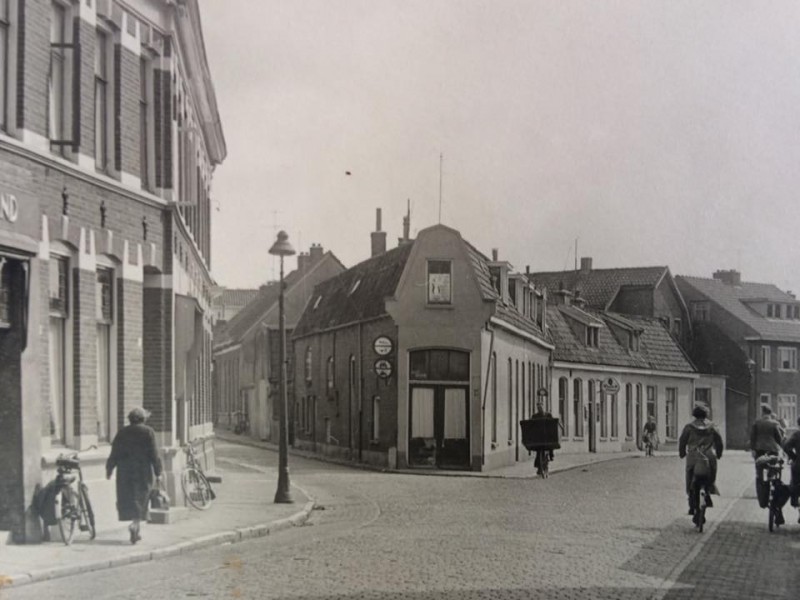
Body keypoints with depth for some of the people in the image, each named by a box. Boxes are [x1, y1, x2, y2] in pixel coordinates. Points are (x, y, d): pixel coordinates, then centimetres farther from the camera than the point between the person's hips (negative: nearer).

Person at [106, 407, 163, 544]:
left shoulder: (122, 433, 6)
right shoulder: (148, 432, -2)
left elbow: (114, 453, 5)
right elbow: (153, 454, -6)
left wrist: (109, 470, 13)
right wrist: (158, 472, 0)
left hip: (125, 471, 2)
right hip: (143, 471, -2)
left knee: (127, 499, 7)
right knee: (140, 499, 4)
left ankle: (138, 531, 4)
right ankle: (136, 523, -18)